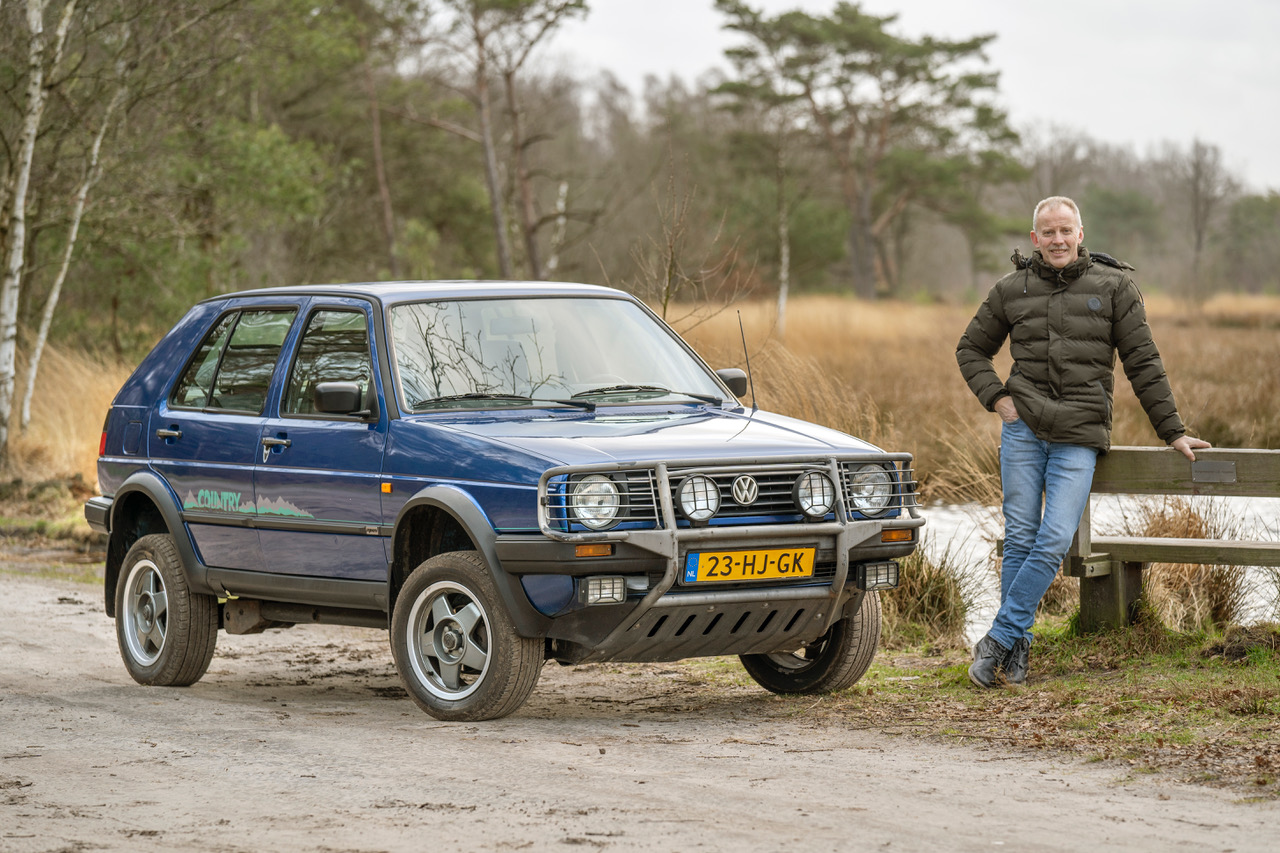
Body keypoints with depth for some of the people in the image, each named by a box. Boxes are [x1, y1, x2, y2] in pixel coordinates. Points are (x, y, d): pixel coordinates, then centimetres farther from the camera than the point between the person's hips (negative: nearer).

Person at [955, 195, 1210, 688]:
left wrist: (1173, 431, 3)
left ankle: (999, 640, -3)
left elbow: (1143, 364, 5)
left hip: (1079, 436, -1)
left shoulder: (1113, 286, 4)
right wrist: (996, 398, 4)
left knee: (1054, 541, -11)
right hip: (1024, 428, 1)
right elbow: (971, 349, 20)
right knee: (1020, 537, 1)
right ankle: (1018, 649, 10)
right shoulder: (1011, 290, 8)